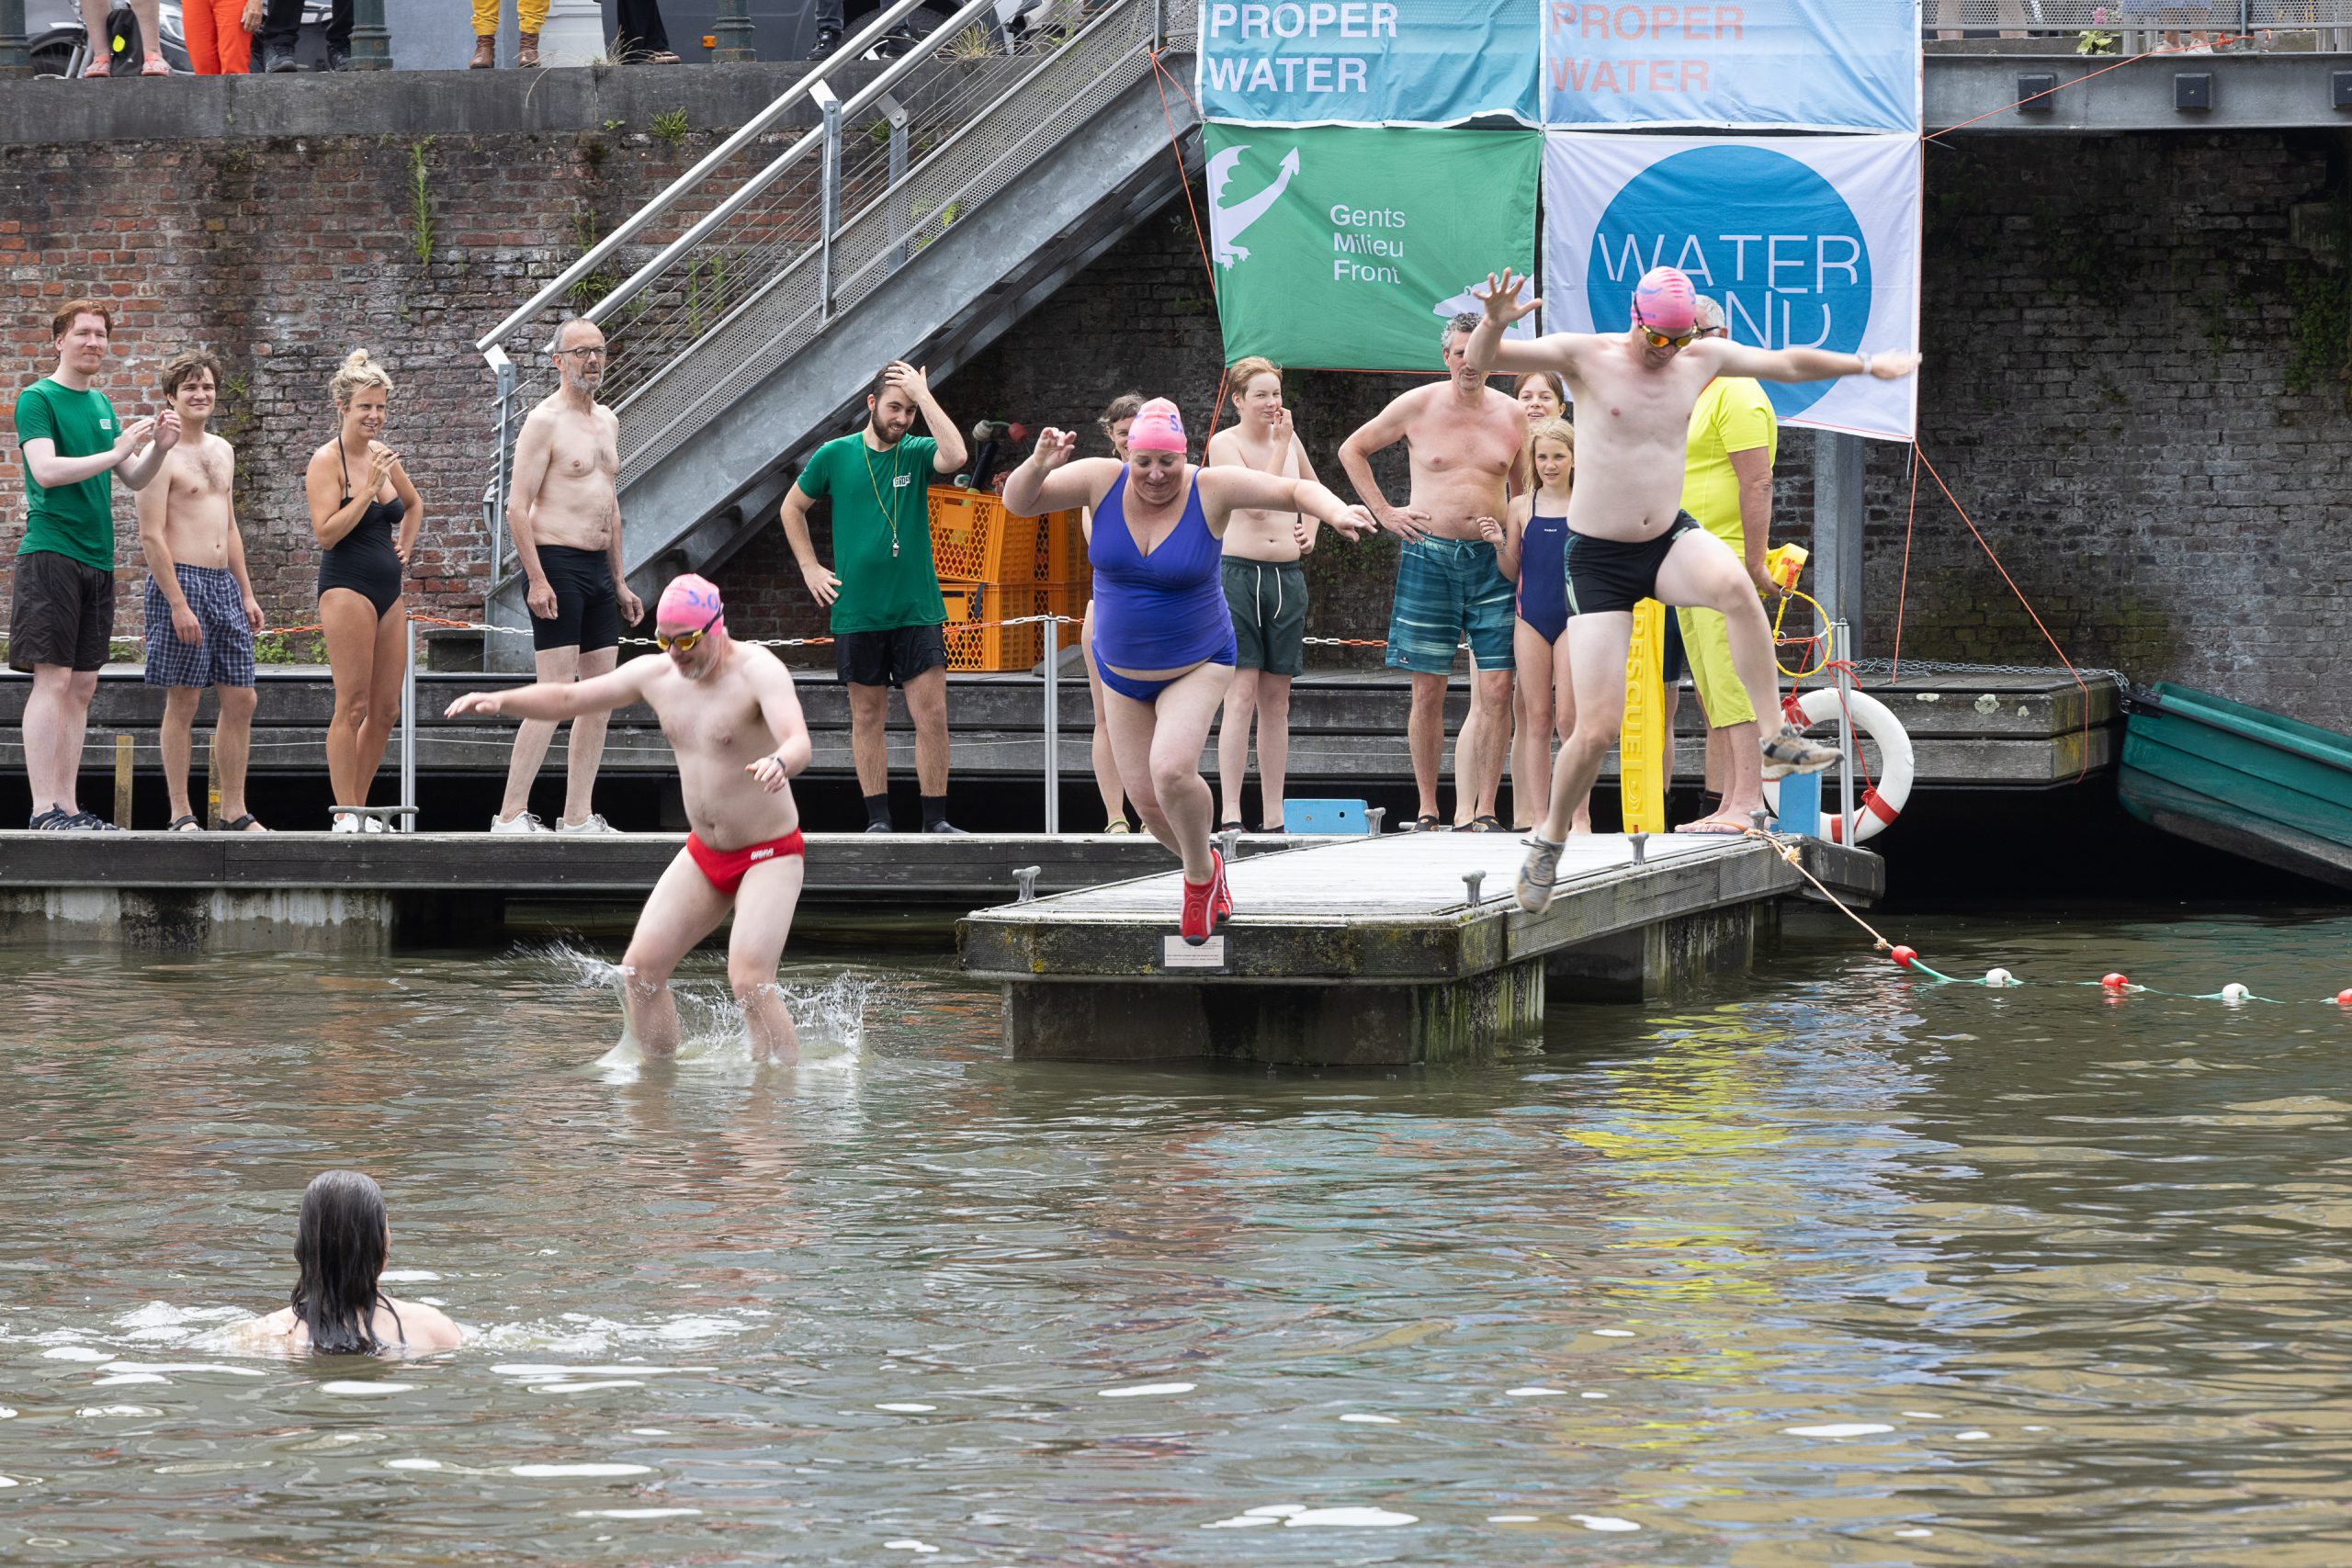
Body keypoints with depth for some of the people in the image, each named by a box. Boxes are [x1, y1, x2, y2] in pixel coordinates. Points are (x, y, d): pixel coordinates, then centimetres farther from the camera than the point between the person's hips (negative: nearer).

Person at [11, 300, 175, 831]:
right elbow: (46, 470, -17)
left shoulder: (101, 405, 18)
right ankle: (44, 808, -14)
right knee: (53, 678, -12)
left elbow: (133, 480, 19)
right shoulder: (37, 399, -5)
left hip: (96, 560, 8)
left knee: (82, 685, 6)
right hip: (50, 553, -8)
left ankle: (67, 806, 8)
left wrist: (159, 448, 0)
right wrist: (116, 453, -20)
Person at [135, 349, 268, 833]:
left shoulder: (222, 452, 17)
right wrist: (177, 603, -19)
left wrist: (247, 593, 19)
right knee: (182, 701, -4)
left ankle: (234, 811, 12)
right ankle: (181, 815, 1)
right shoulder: (163, 455, -8)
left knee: (240, 699, 6)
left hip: (223, 582, 8)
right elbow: (151, 535, -13)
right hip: (180, 580, -8)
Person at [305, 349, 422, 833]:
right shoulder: (327, 461, -7)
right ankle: (346, 813, -8)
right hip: (347, 587, -8)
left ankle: (356, 806, 14)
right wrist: (370, 489, -19)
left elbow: (413, 506, 33)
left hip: (388, 589, 8)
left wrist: (404, 548, 17)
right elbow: (326, 532, -16)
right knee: (352, 706, -10)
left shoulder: (384, 457, 13)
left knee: (386, 710, 6)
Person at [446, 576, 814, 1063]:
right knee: (640, 970, -3)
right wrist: (500, 701, -6)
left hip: (769, 855, -7)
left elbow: (798, 743, -36)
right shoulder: (656, 674, 1)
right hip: (703, 855, 7)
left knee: (750, 981, -23)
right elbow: (568, 698, 10)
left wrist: (778, 762, -60)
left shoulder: (758, 671, -19)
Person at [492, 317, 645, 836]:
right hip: (557, 564, -8)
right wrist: (536, 579, -20)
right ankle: (511, 815, -11)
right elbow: (518, 507, -13)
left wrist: (620, 580, 22)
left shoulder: (607, 420, 17)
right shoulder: (545, 421, -9)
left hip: (599, 569, 8)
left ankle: (578, 817, 10)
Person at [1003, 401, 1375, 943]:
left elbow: (1294, 490, -15)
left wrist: (1337, 512, -35)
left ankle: (1201, 875, 0)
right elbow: (1018, 501, -12)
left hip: (1197, 666, -4)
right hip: (1123, 672, 4)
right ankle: (1205, 866, 36)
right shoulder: (1103, 481, -13)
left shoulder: (1211, 489, -18)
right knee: (1146, 800, 5)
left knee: (1171, 770, -26)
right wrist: (1040, 465, -33)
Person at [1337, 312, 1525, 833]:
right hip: (1429, 555, -1)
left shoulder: (1512, 415, 8)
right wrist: (1383, 511, 6)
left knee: (1497, 690, -7)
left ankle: (1482, 811, -3)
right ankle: (1427, 811, 9)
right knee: (1428, 691, 0)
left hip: (1492, 558, 1)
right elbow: (1353, 449, 14)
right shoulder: (1417, 406, 2)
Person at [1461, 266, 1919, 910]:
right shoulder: (1586, 356, -9)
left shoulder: (1703, 359, 3)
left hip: (1670, 540, 3)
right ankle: (1548, 844, 18)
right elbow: (1483, 359, -17)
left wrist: (1866, 365, 22)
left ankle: (1774, 739, -26)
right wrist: (1495, 323, -38)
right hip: (1597, 559, -3)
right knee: (1597, 729, -8)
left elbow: (1789, 363, 18)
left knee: (1732, 583, -36)